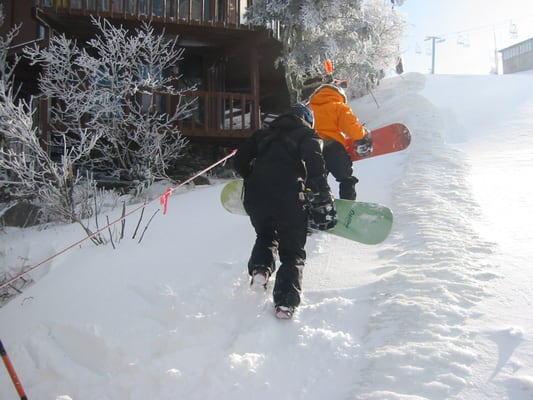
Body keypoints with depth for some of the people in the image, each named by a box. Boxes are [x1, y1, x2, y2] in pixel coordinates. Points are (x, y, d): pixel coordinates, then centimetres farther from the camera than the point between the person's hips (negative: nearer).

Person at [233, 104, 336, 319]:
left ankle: (260, 269, 3)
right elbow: (315, 170, -7)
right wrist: (324, 202, -9)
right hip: (288, 199, -3)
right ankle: (285, 302, -3)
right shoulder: (308, 136, 12)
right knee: (293, 253, 12)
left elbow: (239, 160, 19)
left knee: (265, 235, 30)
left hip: (255, 196, 4)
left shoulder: (264, 134, 24)